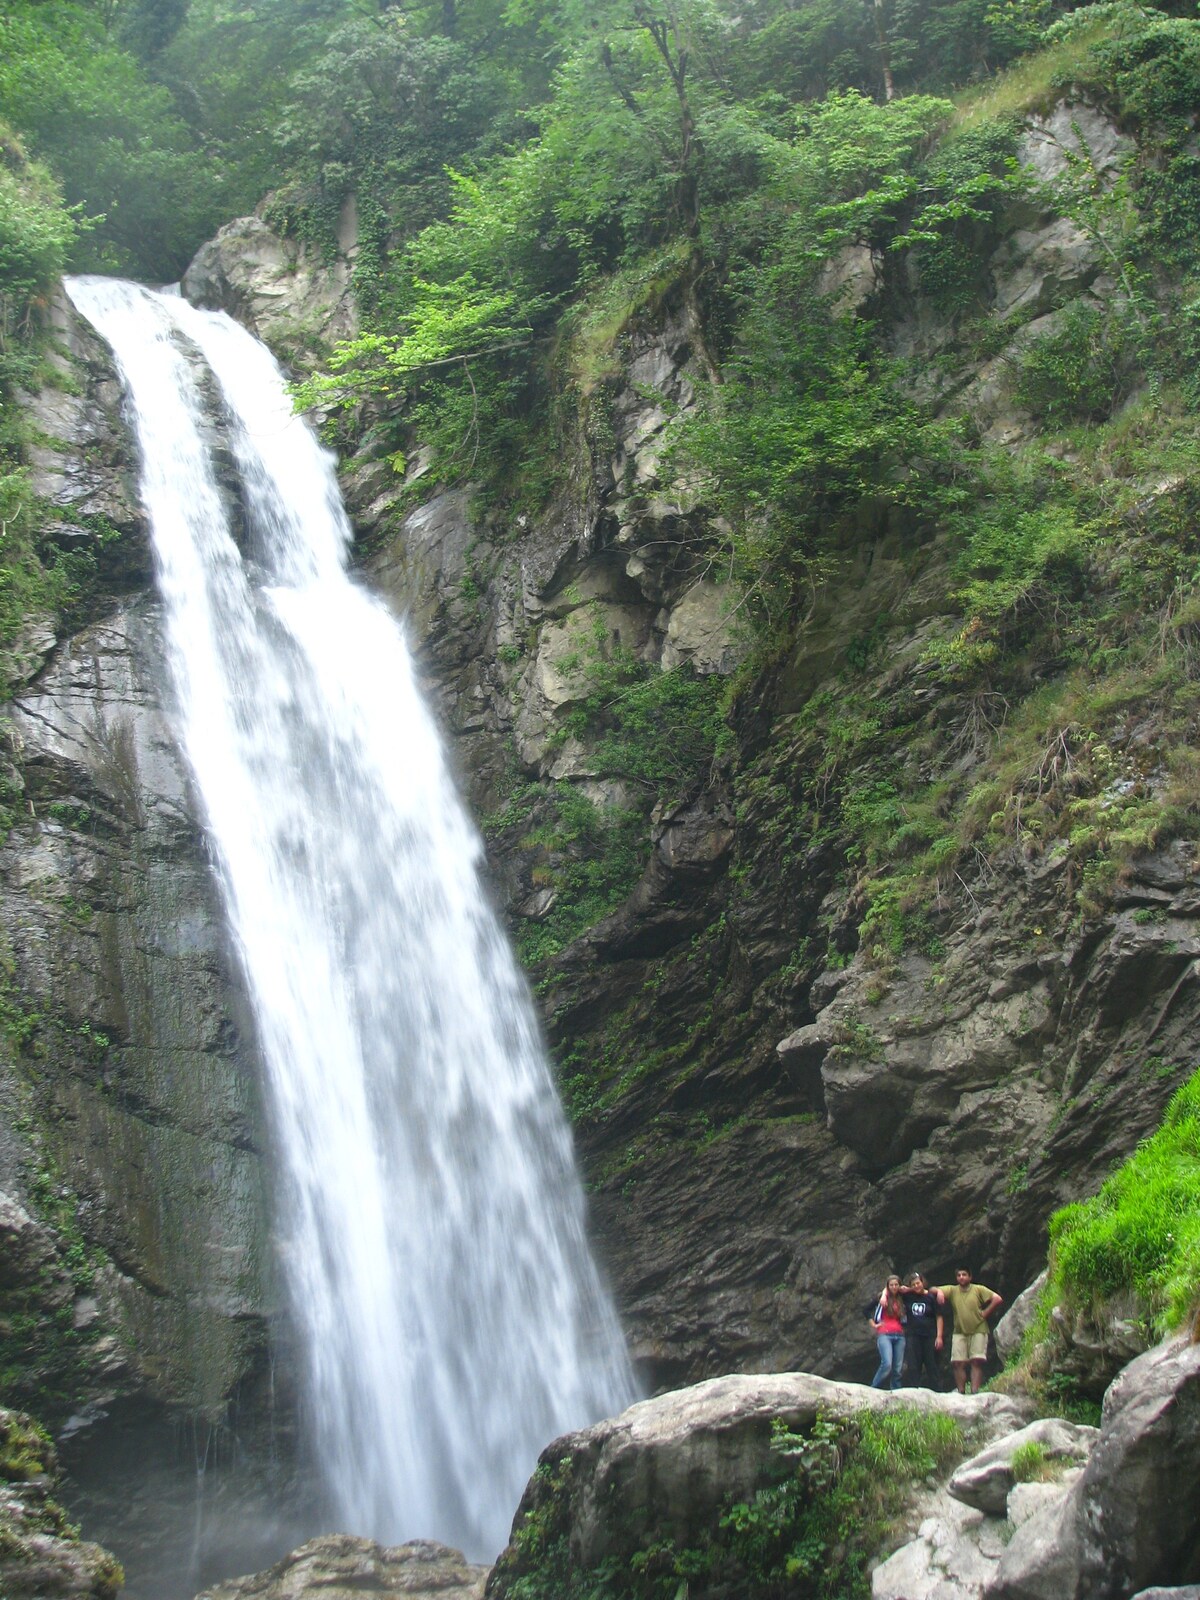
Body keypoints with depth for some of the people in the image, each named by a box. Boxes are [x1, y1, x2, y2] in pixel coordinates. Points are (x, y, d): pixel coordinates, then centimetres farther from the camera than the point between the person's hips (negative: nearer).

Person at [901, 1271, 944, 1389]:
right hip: (912, 1335, 3)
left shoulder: (931, 1297, -3)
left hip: (930, 1336, -3)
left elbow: (939, 1317, -3)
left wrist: (939, 1336, -10)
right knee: (913, 1366, 0)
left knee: (933, 1366, 2)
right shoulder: (908, 1296, 7)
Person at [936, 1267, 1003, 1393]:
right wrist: (939, 1291, -18)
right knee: (958, 1363, -7)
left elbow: (998, 1299, -4)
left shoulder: (979, 1289, 3)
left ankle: (975, 1391, -13)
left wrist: (985, 1313, -5)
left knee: (976, 1362, -11)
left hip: (978, 1331, -2)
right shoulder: (952, 1290, 10)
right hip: (960, 1332, 2)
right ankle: (961, 1392, -2)